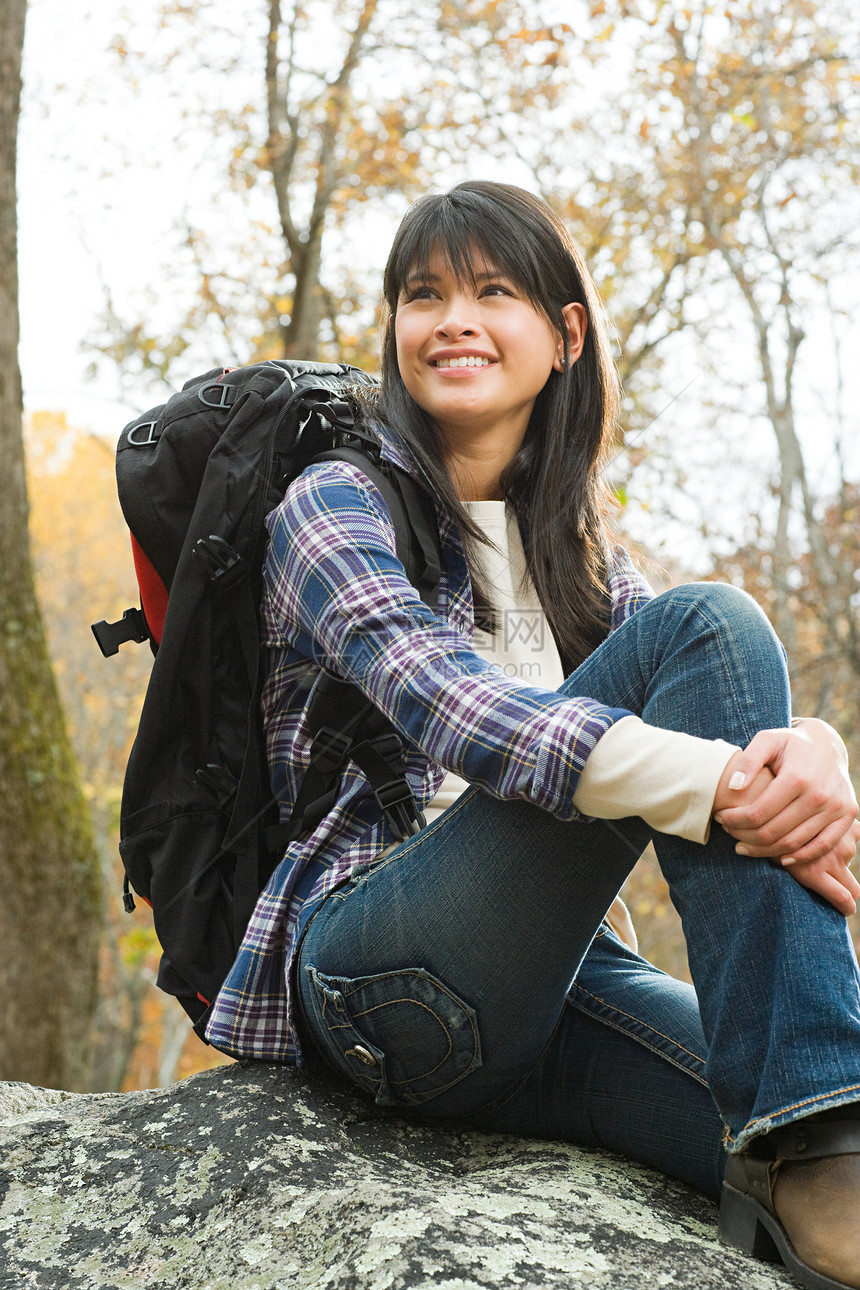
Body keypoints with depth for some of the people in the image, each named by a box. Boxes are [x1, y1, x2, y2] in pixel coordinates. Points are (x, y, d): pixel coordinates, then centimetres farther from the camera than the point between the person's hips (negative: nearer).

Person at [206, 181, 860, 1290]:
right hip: (385, 977, -4)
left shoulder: (576, 545, 22)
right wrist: (720, 786, -34)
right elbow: (444, 701, -18)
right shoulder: (335, 504, 3)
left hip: (566, 968, 5)